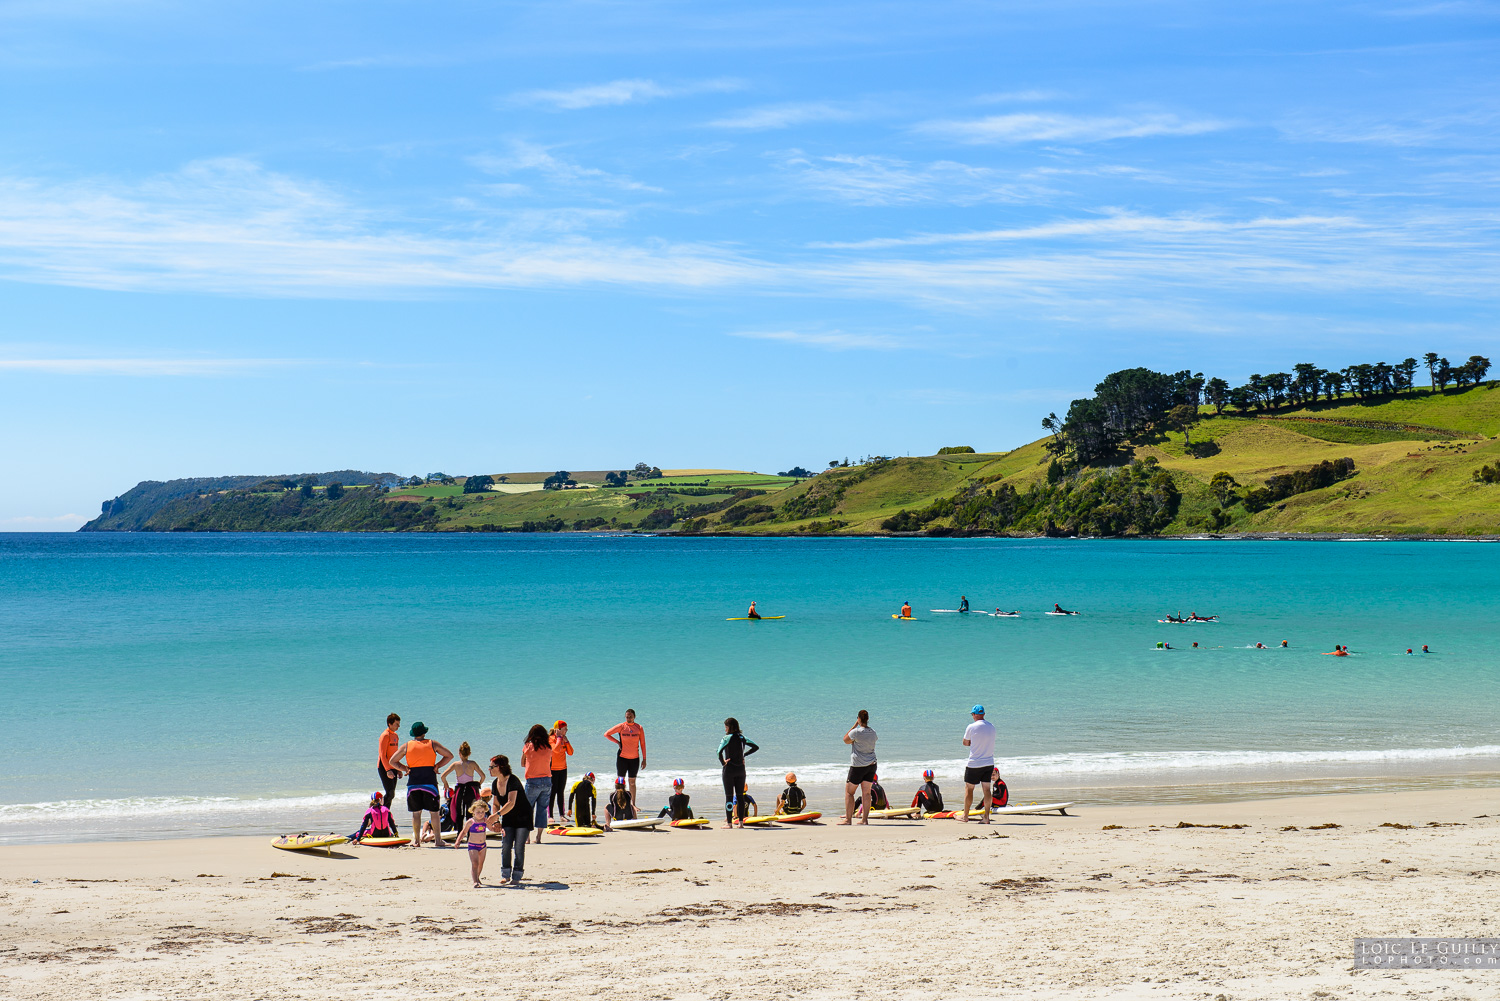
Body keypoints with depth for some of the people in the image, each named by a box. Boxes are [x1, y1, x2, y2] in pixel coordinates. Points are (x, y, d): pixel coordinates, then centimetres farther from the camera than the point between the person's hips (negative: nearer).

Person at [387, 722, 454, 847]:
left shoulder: (407, 746, 5)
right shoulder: (432, 744, 3)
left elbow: (392, 761, 8)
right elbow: (449, 755, 7)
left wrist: (405, 769, 7)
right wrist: (437, 766, 7)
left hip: (413, 783, 1)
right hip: (430, 782, -1)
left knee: (416, 813, 8)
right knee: (434, 812, 3)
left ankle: (417, 841, 9)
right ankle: (438, 840, 2)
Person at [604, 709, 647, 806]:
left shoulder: (639, 728, 1)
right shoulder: (621, 727, -3)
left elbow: (643, 744, 4)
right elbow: (606, 734, 3)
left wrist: (644, 759, 2)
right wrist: (617, 742, -4)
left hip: (635, 758, 1)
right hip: (622, 757, -1)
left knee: (632, 782, 7)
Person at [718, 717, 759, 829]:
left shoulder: (727, 738, -12)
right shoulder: (742, 738, 6)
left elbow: (719, 751, -25)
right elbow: (756, 747, 13)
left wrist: (722, 762, -10)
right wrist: (744, 755, 13)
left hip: (729, 769, -5)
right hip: (741, 769, 5)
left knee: (729, 796, -1)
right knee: (740, 796, 10)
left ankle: (729, 823, -2)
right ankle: (741, 822, 10)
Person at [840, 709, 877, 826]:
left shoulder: (856, 732, -17)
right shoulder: (873, 733, 2)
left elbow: (845, 740, 0)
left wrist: (854, 725, 0)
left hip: (858, 766, -6)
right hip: (871, 765, 6)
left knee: (849, 792, 4)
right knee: (866, 792, 9)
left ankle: (848, 819, 2)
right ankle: (865, 819, 8)